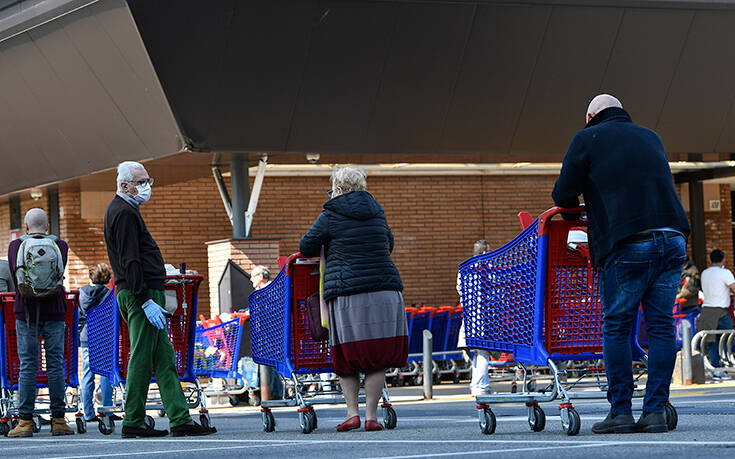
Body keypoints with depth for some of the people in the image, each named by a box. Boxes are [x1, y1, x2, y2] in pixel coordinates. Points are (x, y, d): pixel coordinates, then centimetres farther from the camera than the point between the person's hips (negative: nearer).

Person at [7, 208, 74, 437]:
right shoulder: (60, 246, 3)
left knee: (27, 365, 0)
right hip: (54, 311, 0)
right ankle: (58, 420, 2)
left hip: (26, 312, 0)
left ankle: (25, 420, -4)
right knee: (55, 364, 3)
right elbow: (61, 273, 5)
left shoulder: (16, 246, 2)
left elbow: (14, 274, 2)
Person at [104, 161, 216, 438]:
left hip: (141, 294, 11)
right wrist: (146, 300, -22)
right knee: (141, 359, -7)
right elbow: (130, 262, -20)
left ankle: (180, 419, 4)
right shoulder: (124, 213, -12)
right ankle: (133, 423, -3)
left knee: (164, 359, 6)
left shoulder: (122, 210, 21)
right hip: (140, 293, -11)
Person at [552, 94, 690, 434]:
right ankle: (655, 411, 3)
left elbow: (563, 195, 5)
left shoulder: (587, 139, 8)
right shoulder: (650, 137, 23)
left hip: (629, 244, -4)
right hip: (673, 240, 5)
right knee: (661, 326, 6)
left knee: (617, 326, 4)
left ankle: (620, 411, 1)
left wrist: (574, 206, 28)